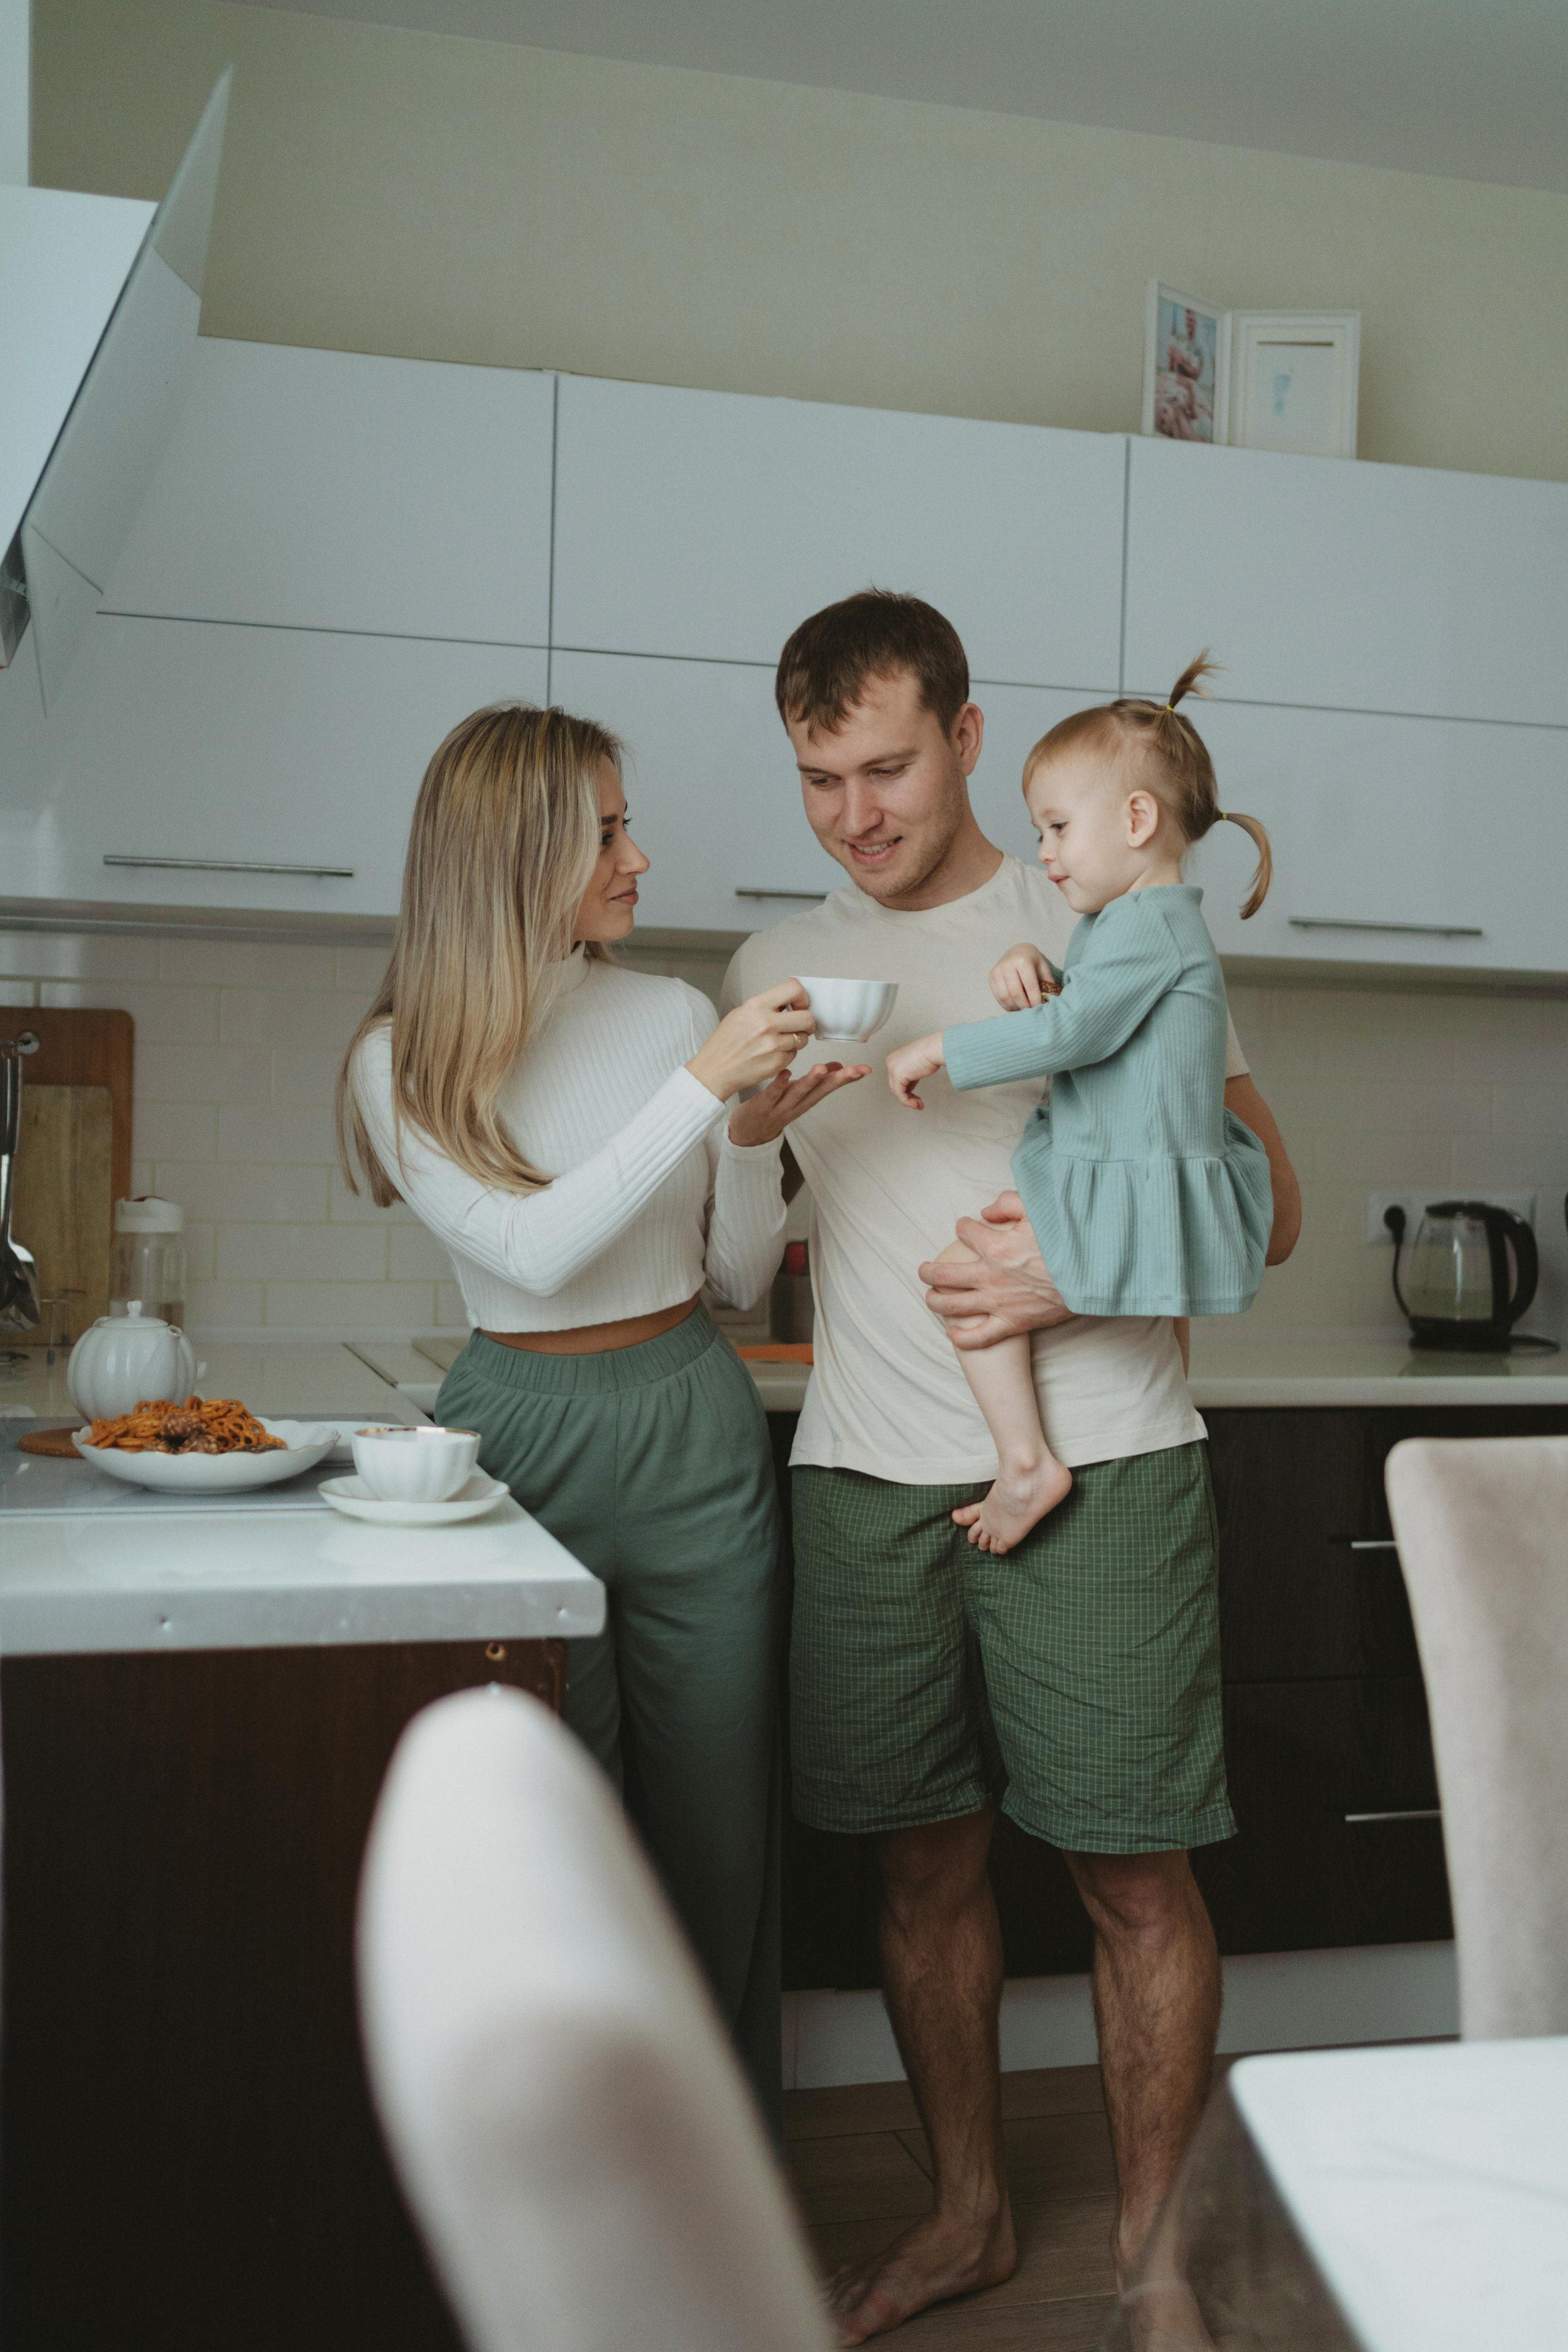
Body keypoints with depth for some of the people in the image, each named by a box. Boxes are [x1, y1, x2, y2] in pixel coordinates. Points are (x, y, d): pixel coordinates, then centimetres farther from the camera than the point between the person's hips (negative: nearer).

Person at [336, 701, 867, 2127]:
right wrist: (703, 1089, -21)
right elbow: (534, 1250, -17)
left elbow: (742, 1277, 8)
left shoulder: (678, 1015, 4)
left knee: (719, 1816, 8)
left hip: (695, 1433, 3)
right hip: (525, 1434, -2)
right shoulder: (403, 1062, -3)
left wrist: (756, 1133, -10)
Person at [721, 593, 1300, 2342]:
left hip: (1095, 1469, -3)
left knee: (1133, 1869, 3)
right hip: (865, 1474, 3)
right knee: (924, 1859, 12)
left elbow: (1267, 1206, 0)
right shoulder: (772, 969, 13)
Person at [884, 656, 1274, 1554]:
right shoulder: (1142, 918, 16)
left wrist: (940, 1051, -19)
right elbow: (1081, 1005, 24)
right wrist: (1033, 964, 2)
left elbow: (1071, 1033, -25)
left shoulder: (1148, 922, -17)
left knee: (965, 1265, -16)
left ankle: (1027, 1460, -15)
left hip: (1136, 1196, -11)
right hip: (1153, 1179, 11)